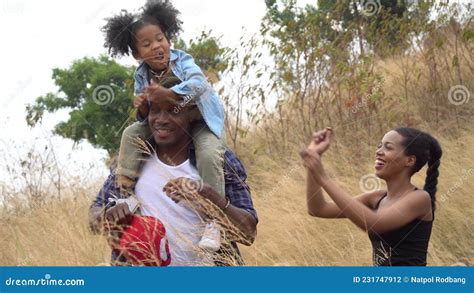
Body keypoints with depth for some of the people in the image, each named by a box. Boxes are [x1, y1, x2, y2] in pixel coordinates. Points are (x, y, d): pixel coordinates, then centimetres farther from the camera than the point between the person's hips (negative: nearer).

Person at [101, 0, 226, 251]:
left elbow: (197, 84, -40)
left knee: (209, 155, -31)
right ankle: (124, 191, -2)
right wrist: (142, 106, -22)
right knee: (132, 133, -10)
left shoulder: (182, 61, -18)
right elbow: (146, 118, 2)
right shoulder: (142, 76, -5)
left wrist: (165, 93, -45)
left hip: (199, 121, -5)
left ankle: (212, 221, -25)